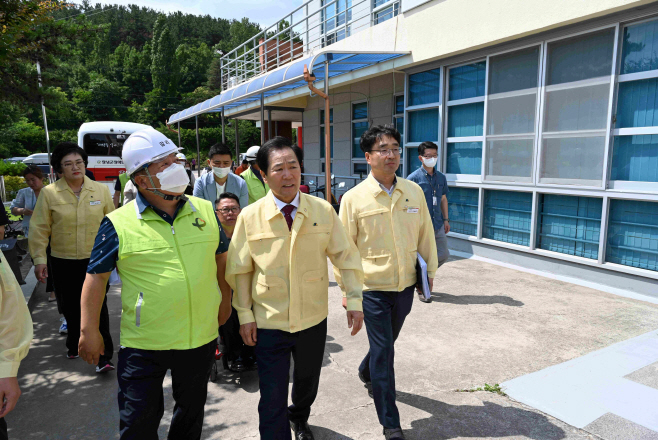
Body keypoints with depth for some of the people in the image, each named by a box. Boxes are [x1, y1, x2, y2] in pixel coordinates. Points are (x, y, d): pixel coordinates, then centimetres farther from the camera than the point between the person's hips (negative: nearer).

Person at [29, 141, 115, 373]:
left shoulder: (101, 190, -1)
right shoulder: (49, 193, -4)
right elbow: (39, 229, -1)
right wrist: (39, 259, -4)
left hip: (95, 260, -1)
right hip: (63, 262, 1)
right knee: (71, 307, 16)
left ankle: (104, 355, 2)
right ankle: (74, 343, 40)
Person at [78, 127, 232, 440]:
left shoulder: (206, 210, -1)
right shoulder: (119, 223, -11)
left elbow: (221, 256, 11)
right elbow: (96, 276, -3)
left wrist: (225, 299, 14)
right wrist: (89, 331, -2)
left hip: (201, 337, 3)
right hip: (144, 343, -3)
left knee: (192, 411, 23)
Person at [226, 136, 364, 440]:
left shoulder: (323, 210, -8)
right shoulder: (249, 216, -10)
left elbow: (345, 256, -2)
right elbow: (240, 270, -2)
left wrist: (354, 300, -5)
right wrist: (245, 315, -3)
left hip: (314, 320, 3)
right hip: (269, 324, -2)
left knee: (308, 380, 26)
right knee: (272, 399, 3)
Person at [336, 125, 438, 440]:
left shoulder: (414, 191, -1)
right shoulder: (353, 198, -10)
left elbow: (425, 234, 9)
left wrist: (430, 270, 12)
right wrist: (346, 285, -2)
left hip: (406, 285, 4)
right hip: (373, 287, -4)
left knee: (387, 342, 23)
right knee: (383, 352, 2)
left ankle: (366, 373, 55)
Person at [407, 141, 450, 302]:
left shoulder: (441, 177, 9)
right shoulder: (414, 177, -9)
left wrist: (446, 219, 15)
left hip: (438, 225, 6)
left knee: (444, 254, 10)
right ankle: (421, 290, 20)